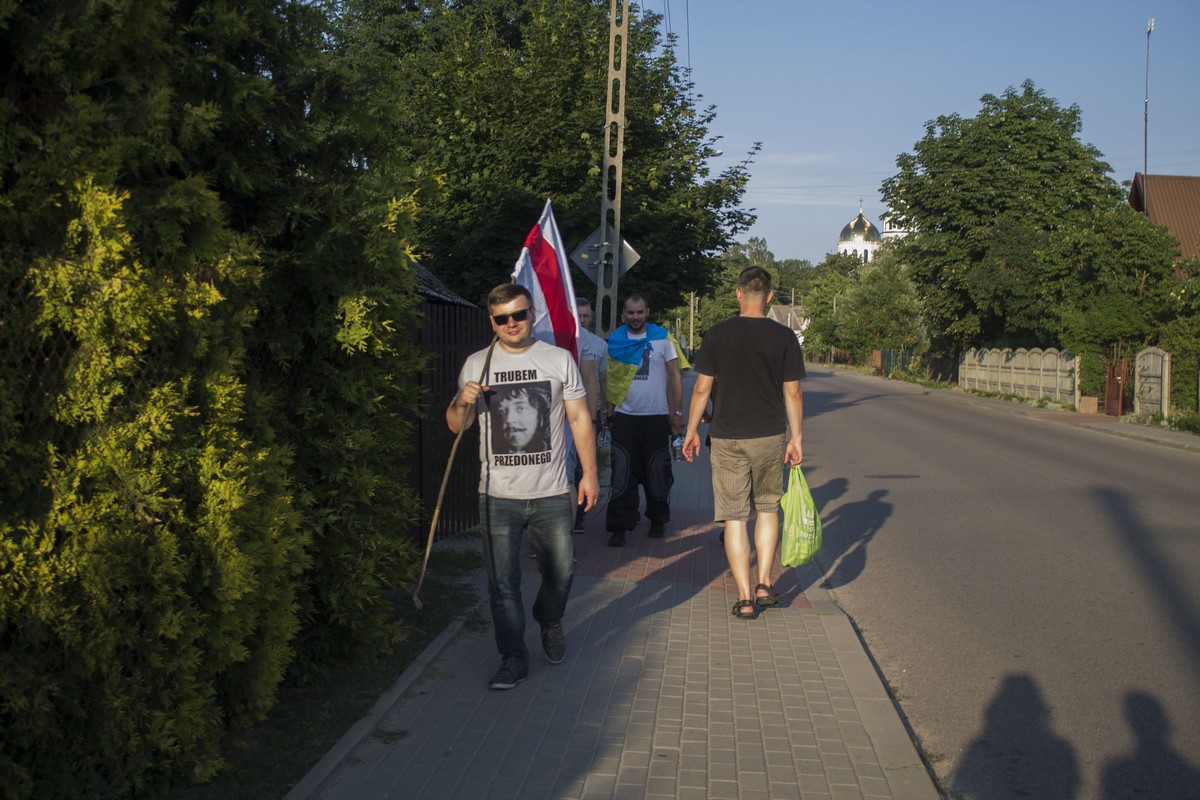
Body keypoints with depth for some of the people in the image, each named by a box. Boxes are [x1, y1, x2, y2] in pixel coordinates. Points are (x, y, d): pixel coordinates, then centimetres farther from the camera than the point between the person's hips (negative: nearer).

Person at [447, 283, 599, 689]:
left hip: (552, 493, 0)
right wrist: (463, 402, -14)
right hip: (498, 496, 0)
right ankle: (513, 659, 15)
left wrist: (589, 472, 3)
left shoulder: (559, 359, 4)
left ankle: (550, 623, 40)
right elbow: (456, 426, 9)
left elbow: (579, 418, 7)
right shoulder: (476, 364, 5)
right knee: (502, 582, 0)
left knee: (561, 571, 9)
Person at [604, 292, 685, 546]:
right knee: (622, 474, -2)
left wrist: (677, 413, -4)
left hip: (656, 417, -1)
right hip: (625, 418, 1)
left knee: (658, 472, 8)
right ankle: (618, 527, 1)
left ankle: (658, 520, 24)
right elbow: (611, 378, 8)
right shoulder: (615, 341, 5)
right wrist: (609, 411, 1)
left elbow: (674, 376, 1)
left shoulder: (662, 339, -1)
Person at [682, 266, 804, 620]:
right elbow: (793, 393, -1)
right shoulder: (784, 336, -2)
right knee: (768, 508, 19)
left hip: (727, 438, -1)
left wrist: (692, 430, 8)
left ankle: (745, 598, 5)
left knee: (735, 517, 4)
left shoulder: (717, 334, -4)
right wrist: (796, 437, 9)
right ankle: (764, 585, 17)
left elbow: (701, 388, -3)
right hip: (770, 436, 1)